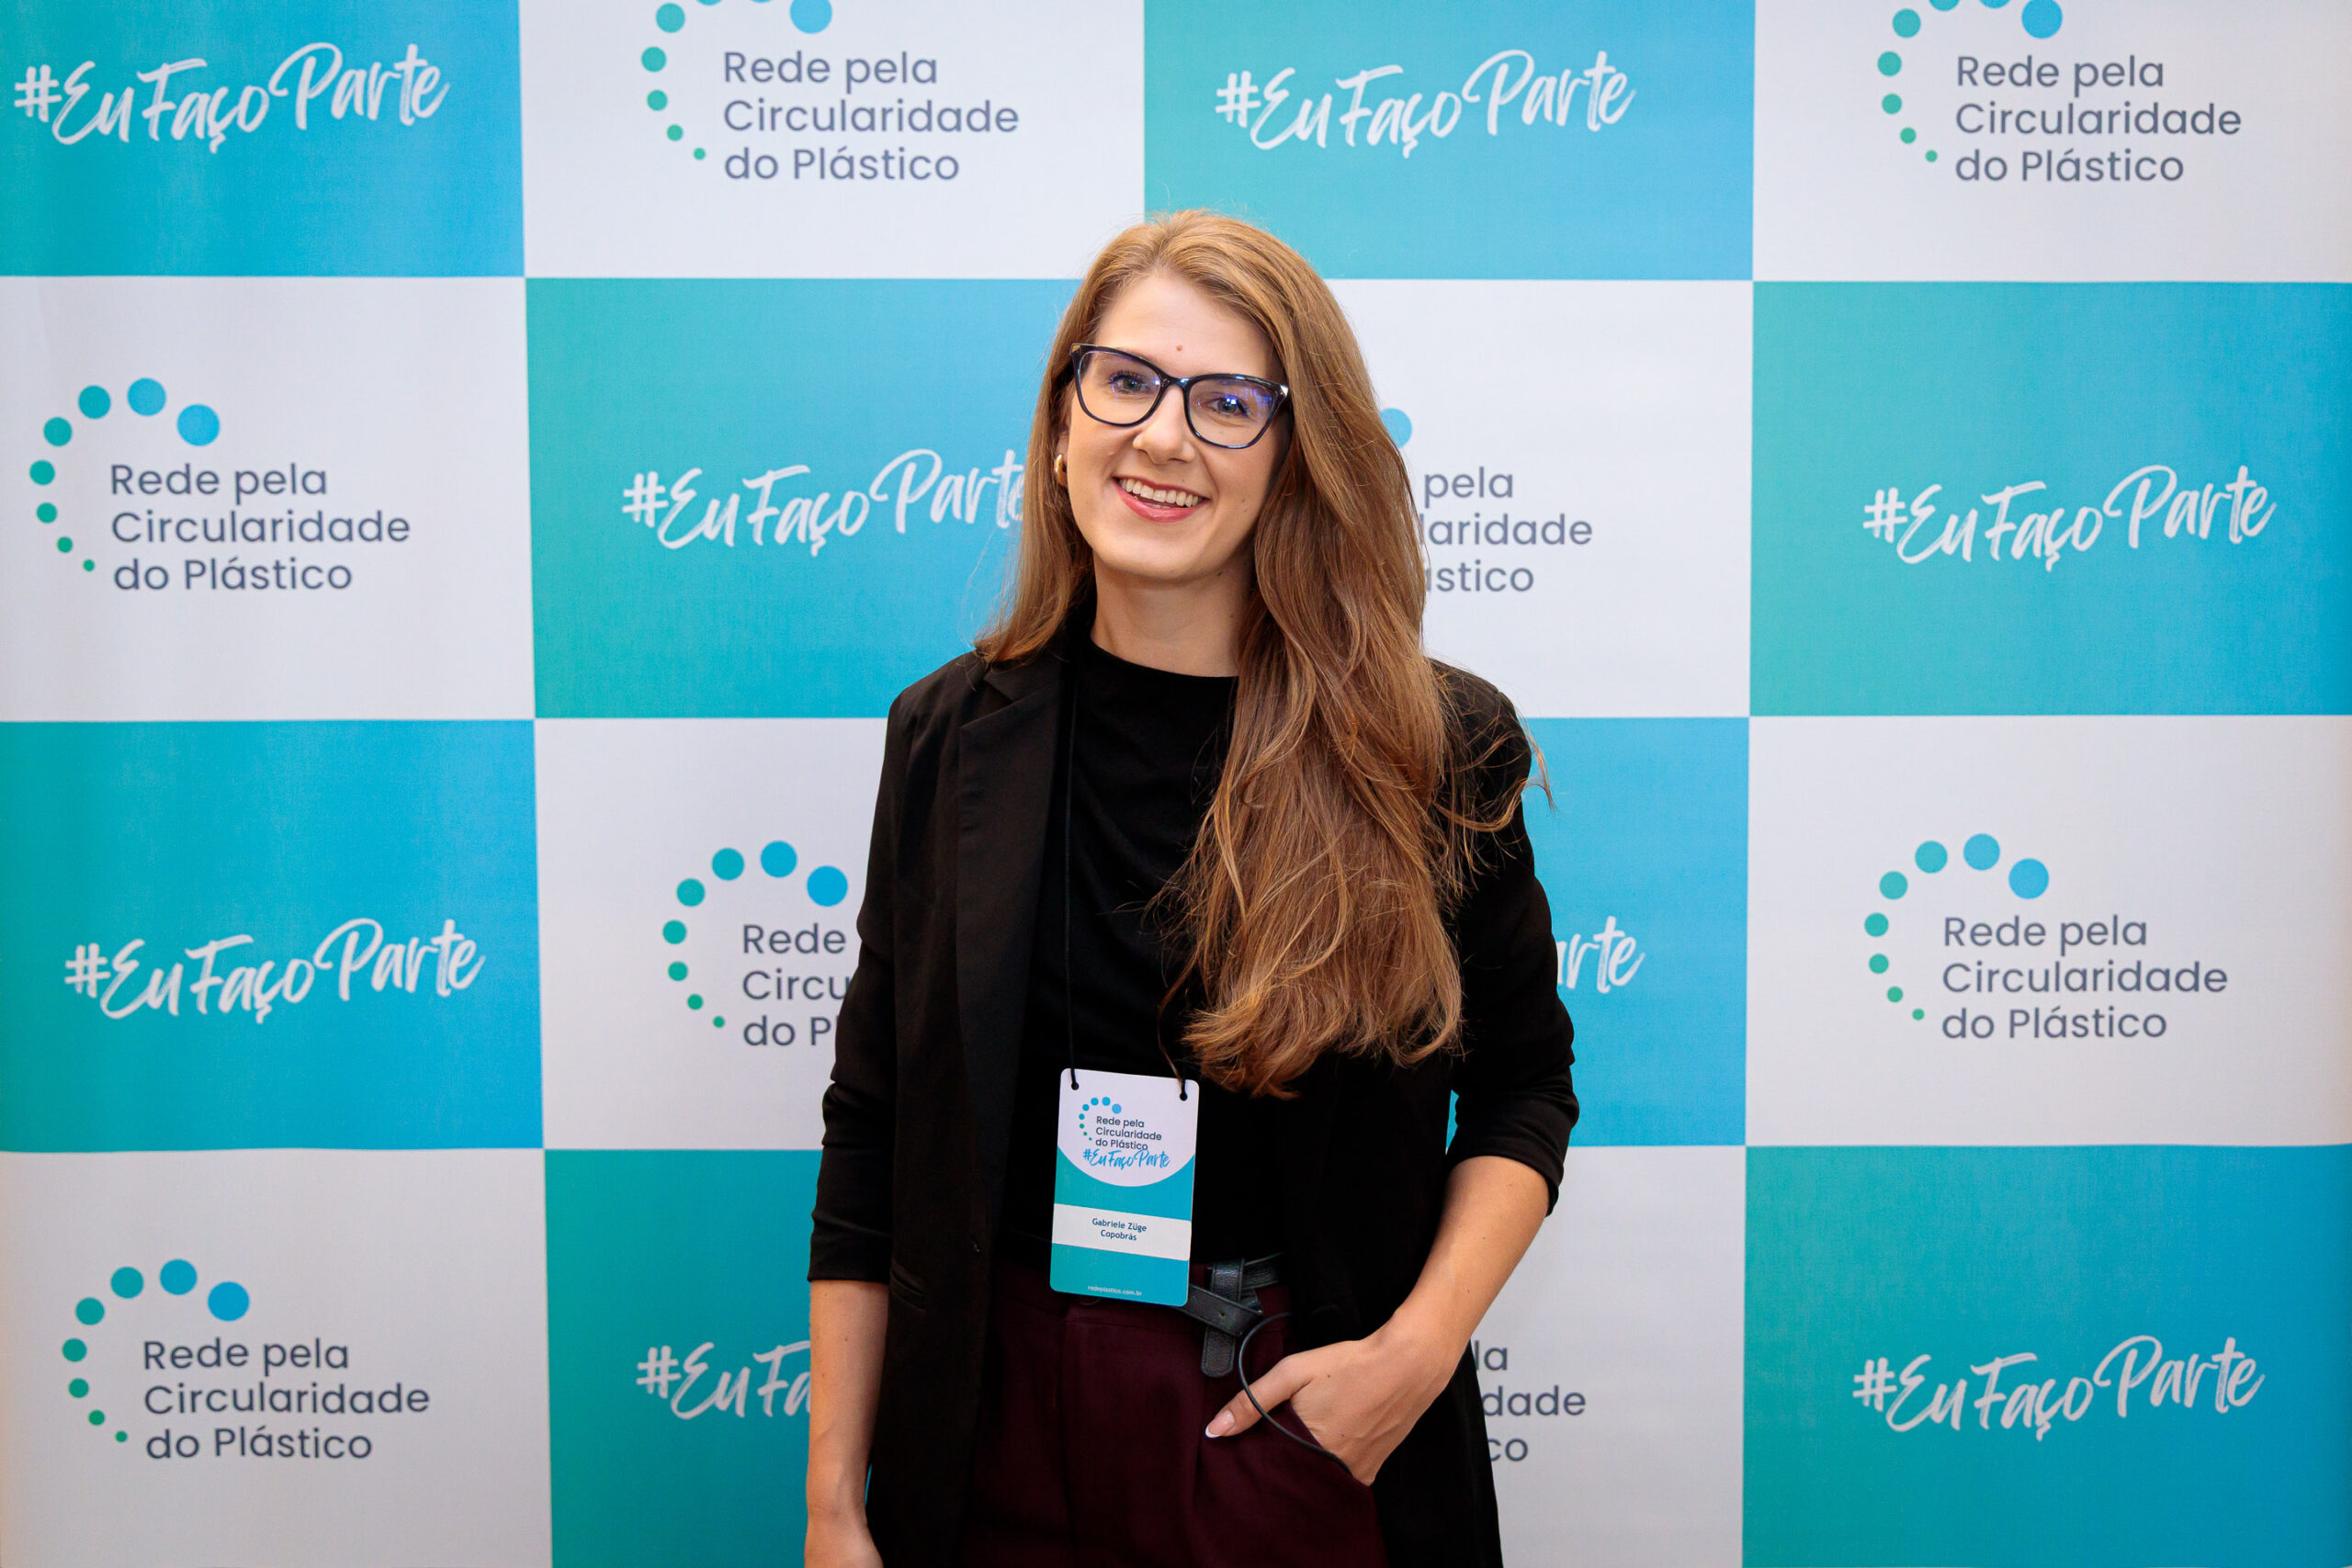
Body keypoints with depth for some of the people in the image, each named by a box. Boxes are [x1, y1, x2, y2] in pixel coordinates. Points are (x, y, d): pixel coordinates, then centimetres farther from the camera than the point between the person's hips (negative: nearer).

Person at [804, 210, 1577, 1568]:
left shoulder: (1437, 750, -8)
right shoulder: (952, 735, -3)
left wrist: (1424, 1338, -12)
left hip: (1319, 1445, -1)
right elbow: (873, 1144, -1)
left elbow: (1523, 1086, 3)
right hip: (1007, 1450, 2)